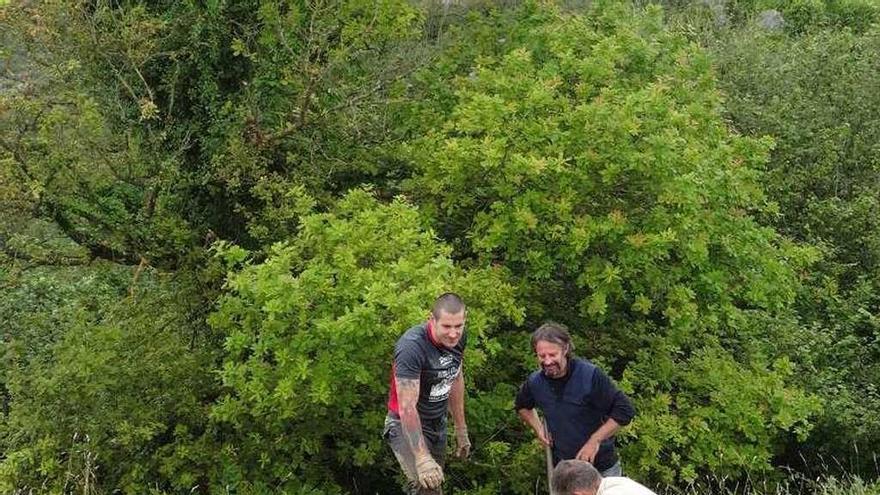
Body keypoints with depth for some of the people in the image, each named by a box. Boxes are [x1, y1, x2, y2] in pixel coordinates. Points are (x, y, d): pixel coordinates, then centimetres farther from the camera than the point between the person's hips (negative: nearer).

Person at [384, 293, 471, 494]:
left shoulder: (458, 338, -5)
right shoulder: (412, 346, -28)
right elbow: (407, 407, -30)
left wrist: (461, 430, 14)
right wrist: (422, 458, -33)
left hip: (438, 423, 7)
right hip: (408, 426, -7)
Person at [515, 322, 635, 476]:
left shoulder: (590, 375, -19)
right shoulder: (534, 382, -4)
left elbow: (625, 410, -19)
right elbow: (522, 406, 20)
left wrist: (595, 440, -23)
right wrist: (537, 427, 4)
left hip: (602, 468, -4)